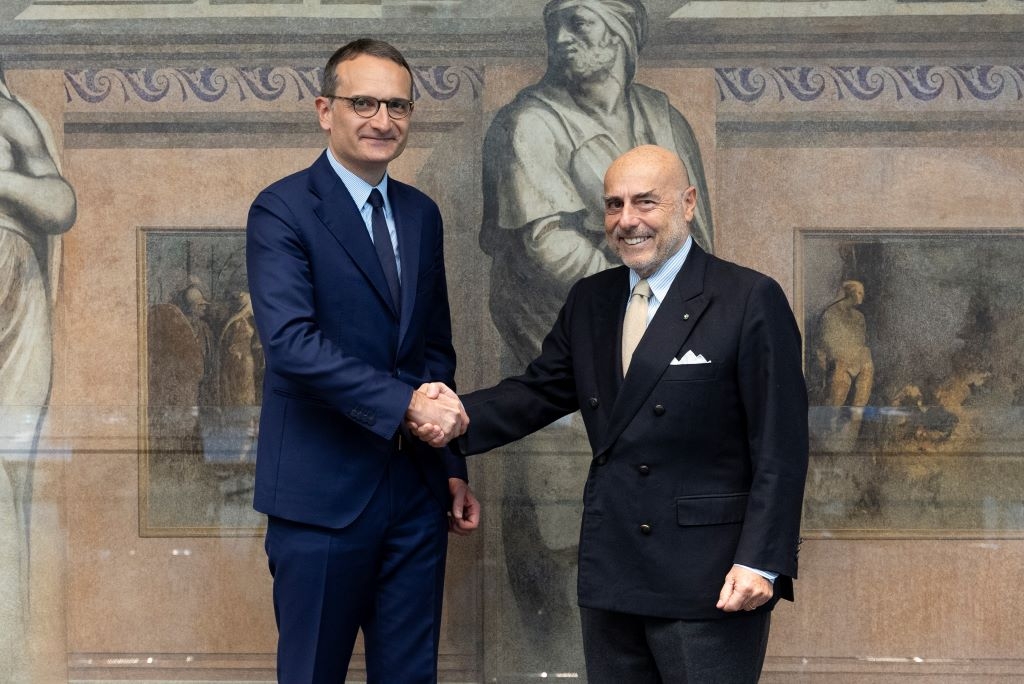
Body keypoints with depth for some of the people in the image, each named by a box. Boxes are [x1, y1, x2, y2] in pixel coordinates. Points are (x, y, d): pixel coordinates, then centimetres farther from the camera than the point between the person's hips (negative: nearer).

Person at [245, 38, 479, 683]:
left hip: (416, 491, 6)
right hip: (322, 491, -5)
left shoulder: (422, 214, 12)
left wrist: (453, 467, 14)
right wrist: (405, 402, -26)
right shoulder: (282, 210, -8)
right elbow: (291, 341, -21)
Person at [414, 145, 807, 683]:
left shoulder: (751, 300, -7)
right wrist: (460, 414, -8)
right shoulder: (588, 301, 12)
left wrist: (761, 562, -16)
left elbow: (781, 446, -9)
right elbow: (539, 391, 12)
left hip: (710, 579, -5)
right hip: (609, 576, 6)